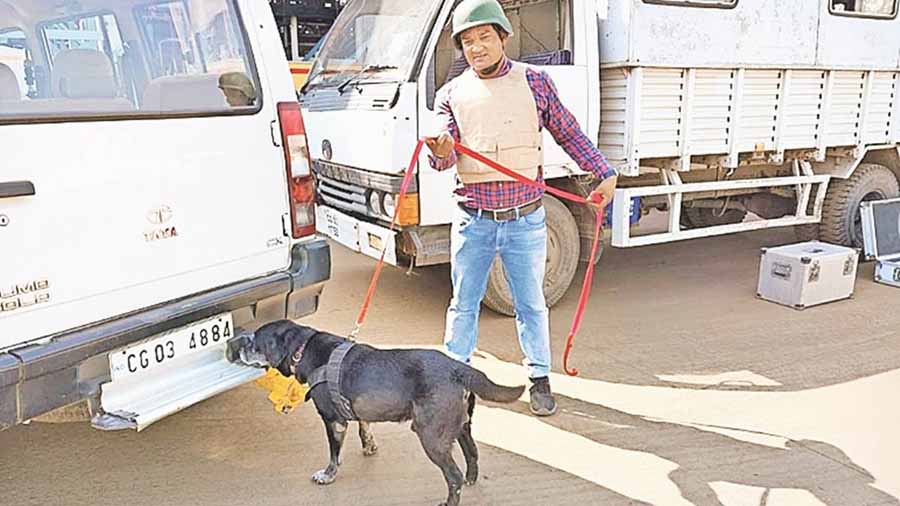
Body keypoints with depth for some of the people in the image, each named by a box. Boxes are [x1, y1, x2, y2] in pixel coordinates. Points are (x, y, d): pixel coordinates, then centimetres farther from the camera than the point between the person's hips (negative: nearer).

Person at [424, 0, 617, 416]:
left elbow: (568, 133, 8)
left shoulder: (534, 82, 1)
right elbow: (445, 158, -8)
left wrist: (605, 173, 4)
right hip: (473, 220, 1)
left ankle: (540, 378, 29)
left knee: (531, 304, 12)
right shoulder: (452, 94, 3)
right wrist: (441, 151, -31)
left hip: (525, 219, -1)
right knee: (463, 303, 13)